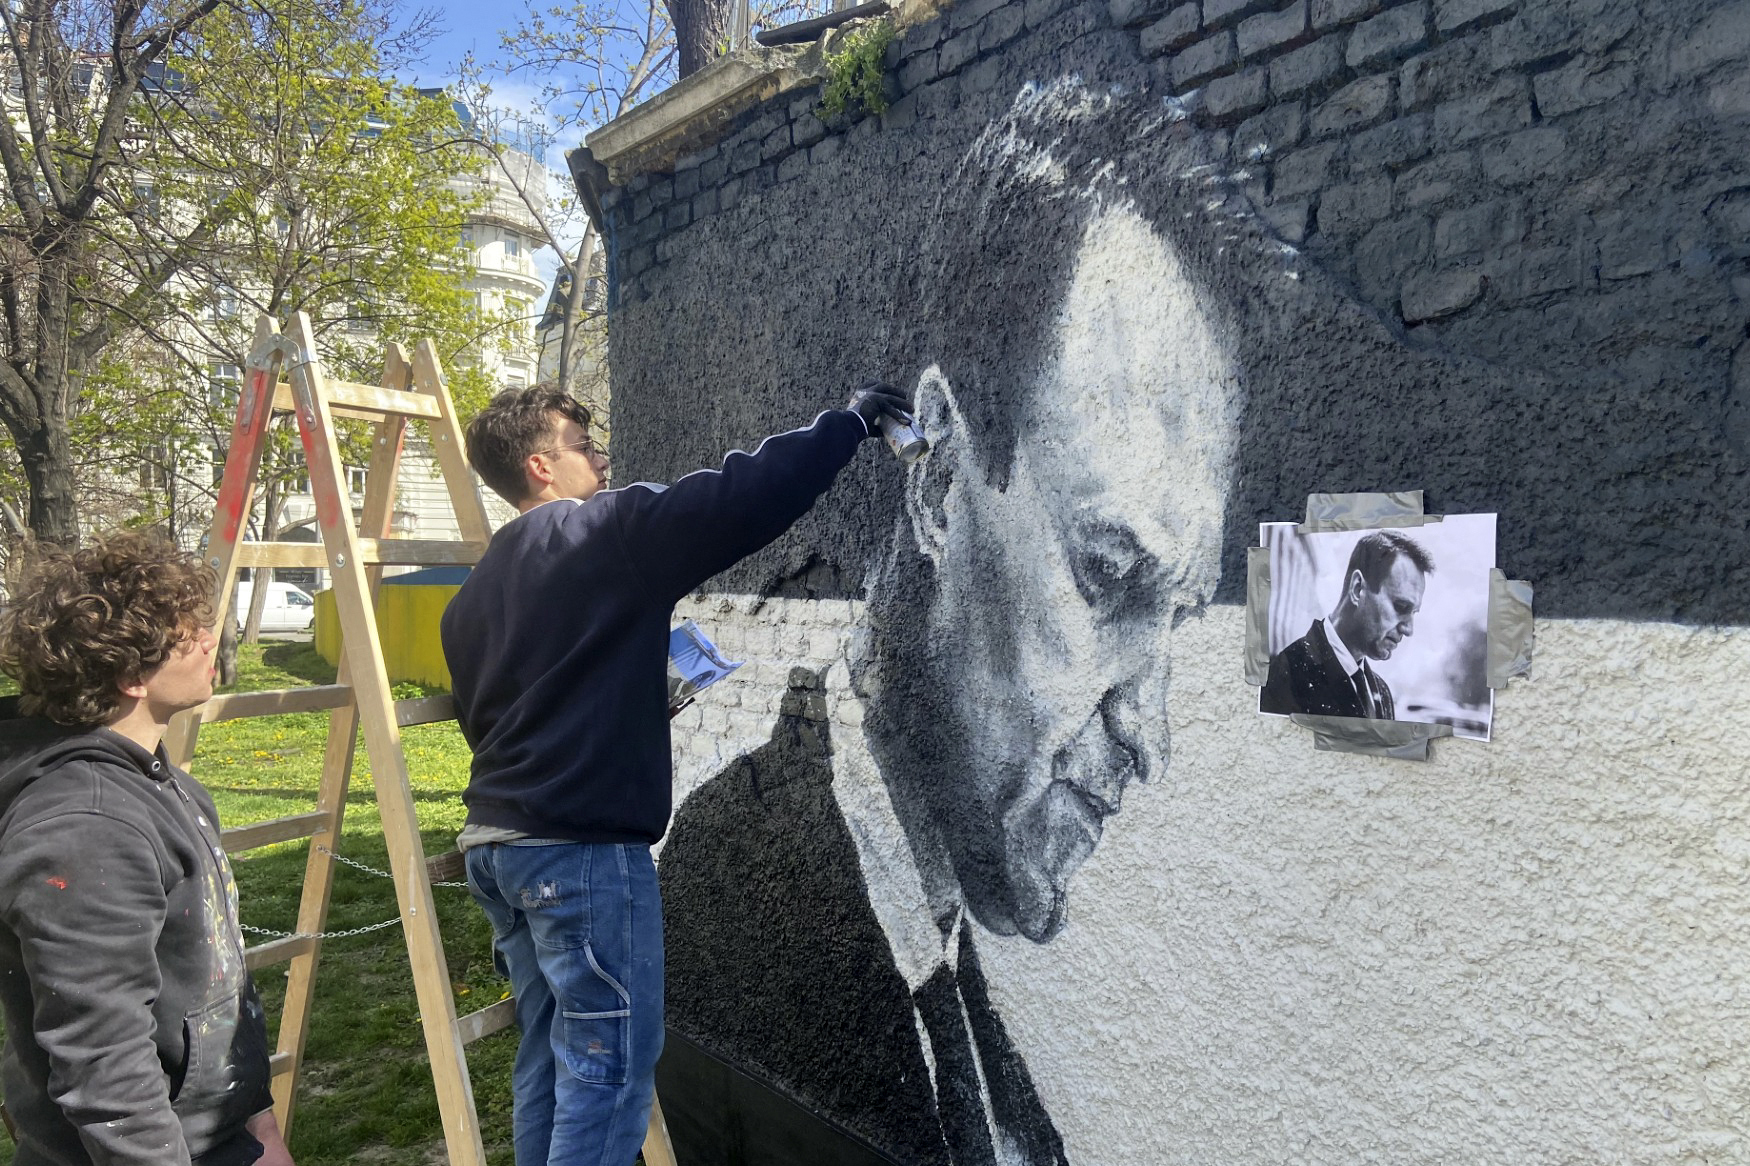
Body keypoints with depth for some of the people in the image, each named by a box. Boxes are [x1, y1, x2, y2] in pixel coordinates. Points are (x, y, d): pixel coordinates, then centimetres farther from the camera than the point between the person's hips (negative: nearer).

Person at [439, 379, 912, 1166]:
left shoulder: (472, 595, 14)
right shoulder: (610, 532, -10)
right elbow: (747, 496, -15)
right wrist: (851, 421, -3)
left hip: (493, 842, 9)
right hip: (583, 850, -9)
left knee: (548, 1057, 18)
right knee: (611, 1069, 1)